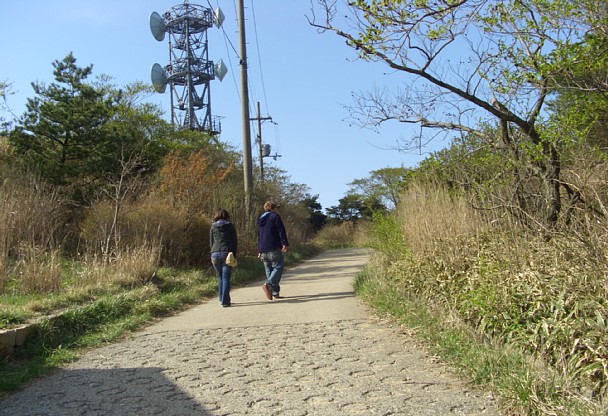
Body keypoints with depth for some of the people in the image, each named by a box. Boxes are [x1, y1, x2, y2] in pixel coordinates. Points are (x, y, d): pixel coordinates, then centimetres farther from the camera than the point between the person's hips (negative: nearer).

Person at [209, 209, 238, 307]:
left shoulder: (213, 227, 12)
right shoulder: (230, 227, 7)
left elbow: (211, 243, 12)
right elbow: (234, 242, 5)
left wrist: (212, 256, 16)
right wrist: (234, 256, 8)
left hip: (215, 254, 2)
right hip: (227, 253, -2)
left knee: (220, 277, 15)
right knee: (226, 278, -2)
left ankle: (222, 299, 18)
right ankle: (225, 301, -8)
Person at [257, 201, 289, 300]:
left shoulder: (260, 220, 21)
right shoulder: (275, 216, -1)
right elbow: (281, 231, -11)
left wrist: (259, 251, 27)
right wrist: (284, 244, -14)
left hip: (263, 251, 7)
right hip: (274, 249, -7)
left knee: (269, 270, 9)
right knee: (278, 267, -5)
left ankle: (275, 293, 8)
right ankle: (268, 284, -25)